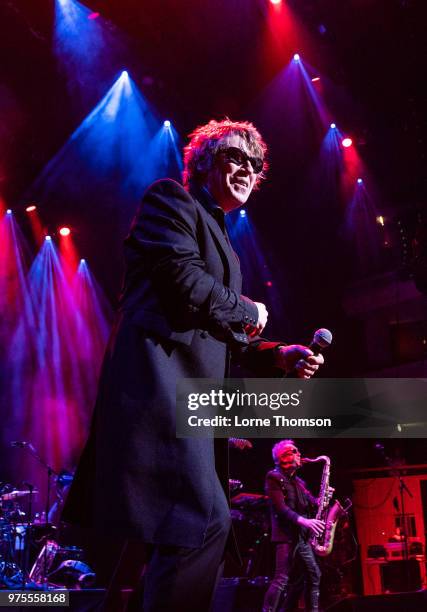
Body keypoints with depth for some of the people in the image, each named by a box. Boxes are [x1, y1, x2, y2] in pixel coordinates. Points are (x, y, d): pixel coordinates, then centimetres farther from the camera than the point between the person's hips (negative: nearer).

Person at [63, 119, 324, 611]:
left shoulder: (221, 241, 29)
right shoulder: (170, 199, 4)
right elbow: (182, 277, -15)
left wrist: (279, 357, 11)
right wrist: (248, 311, -1)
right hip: (159, 372, -10)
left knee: (188, 525, 7)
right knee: (205, 518, -19)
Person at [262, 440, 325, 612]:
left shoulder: (298, 481, 21)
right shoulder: (274, 477, -4)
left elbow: (311, 504, 17)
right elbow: (280, 508, -15)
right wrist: (304, 521, -25)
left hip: (302, 535, 8)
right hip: (286, 535, -8)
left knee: (314, 576, 8)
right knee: (282, 579, -15)